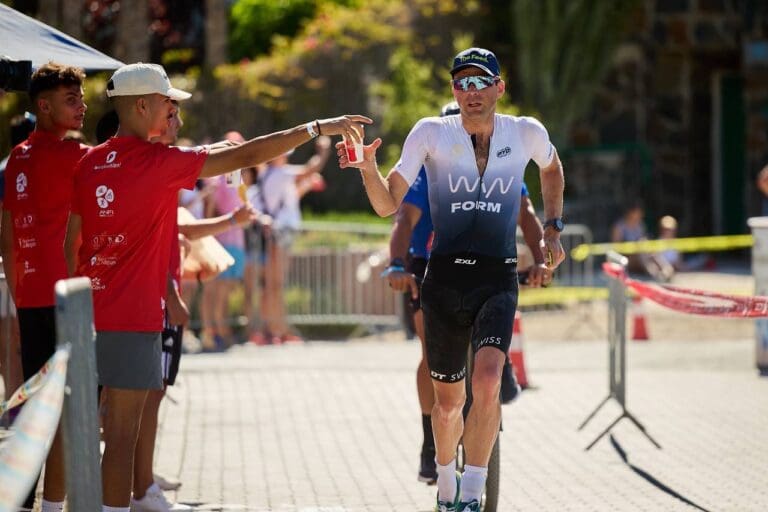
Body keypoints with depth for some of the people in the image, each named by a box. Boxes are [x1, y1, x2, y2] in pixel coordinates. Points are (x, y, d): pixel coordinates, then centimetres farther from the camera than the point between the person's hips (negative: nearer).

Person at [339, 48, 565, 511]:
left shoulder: (527, 134, 2)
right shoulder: (432, 134, -2)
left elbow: (552, 167, 27)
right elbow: (388, 204, -4)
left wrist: (554, 227, 18)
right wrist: (368, 167, -23)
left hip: (498, 281, 0)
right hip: (445, 278, 0)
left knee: (488, 381, -24)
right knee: (448, 401, 10)